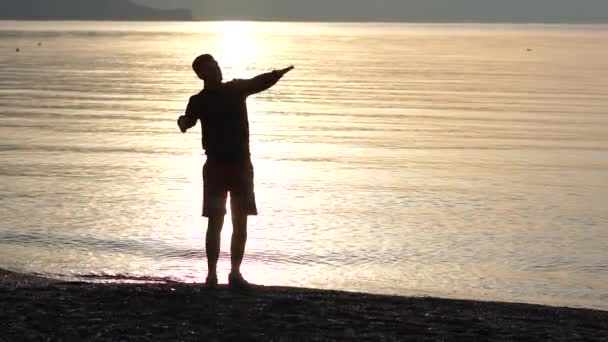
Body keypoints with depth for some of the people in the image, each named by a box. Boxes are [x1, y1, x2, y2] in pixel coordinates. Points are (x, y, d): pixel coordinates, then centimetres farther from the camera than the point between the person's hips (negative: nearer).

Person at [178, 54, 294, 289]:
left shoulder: (237, 89, 7)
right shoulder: (199, 101, -1)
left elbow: (260, 82, 0)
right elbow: (188, 122, -13)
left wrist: (278, 73, -22)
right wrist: (184, 122, -38)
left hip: (241, 164, 3)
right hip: (216, 165, -3)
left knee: (240, 223, 3)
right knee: (215, 222, -6)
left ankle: (235, 273, 10)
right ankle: (212, 274, -2)